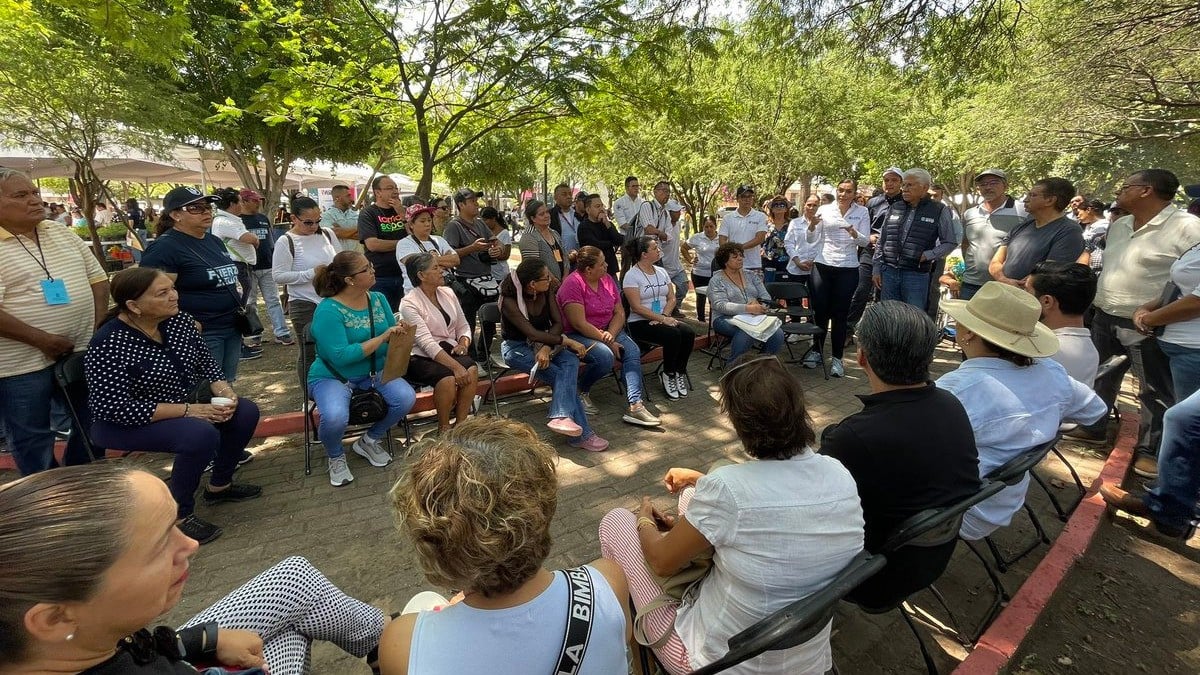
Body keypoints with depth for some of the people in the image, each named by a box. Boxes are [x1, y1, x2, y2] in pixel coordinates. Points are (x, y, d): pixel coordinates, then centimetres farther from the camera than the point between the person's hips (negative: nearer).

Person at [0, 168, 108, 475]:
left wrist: (98, 329, -2)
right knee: (33, 438, 10)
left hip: (82, 352, 6)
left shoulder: (63, 233, 7)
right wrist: (44, 340, -20)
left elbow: (97, 278, 9)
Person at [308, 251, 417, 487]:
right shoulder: (328, 311, -20)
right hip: (332, 376, -5)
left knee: (406, 398, -21)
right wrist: (383, 338, -29)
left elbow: (391, 338, 5)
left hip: (374, 371, 5)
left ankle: (369, 441, 8)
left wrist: (400, 332, -19)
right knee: (335, 418, -33)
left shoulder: (378, 299, -1)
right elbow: (340, 356, -27)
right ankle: (336, 456, 5)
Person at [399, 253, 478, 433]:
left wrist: (463, 342, -9)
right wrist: (455, 366, -30)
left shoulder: (448, 293, 8)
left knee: (471, 369, -26)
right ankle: (443, 428, -10)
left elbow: (463, 326, 15)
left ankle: (461, 423, -14)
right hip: (421, 357, -5)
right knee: (448, 378, -33)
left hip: (450, 351, 5)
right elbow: (427, 342, -21)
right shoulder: (409, 303, -11)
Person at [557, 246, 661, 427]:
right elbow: (579, 324, -22)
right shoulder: (573, 284, -17)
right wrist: (608, 342, -20)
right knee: (605, 356, -32)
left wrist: (611, 334, -16)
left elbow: (619, 312, 4)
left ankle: (636, 405, -26)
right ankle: (581, 392, -4)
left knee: (632, 351, -19)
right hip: (577, 336, -6)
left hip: (607, 331, 7)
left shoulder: (607, 279, 5)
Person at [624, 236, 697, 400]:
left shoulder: (661, 272, 14)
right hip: (640, 323, -6)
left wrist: (665, 315, -10)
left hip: (664, 319, 6)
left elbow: (672, 298, 10)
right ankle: (668, 375, -8)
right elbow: (637, 307, -16)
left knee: (689, 333, -20)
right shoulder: (632, 276, -8)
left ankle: (679, 372, -4)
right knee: (673, 335, -30)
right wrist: (662, 319, -20)